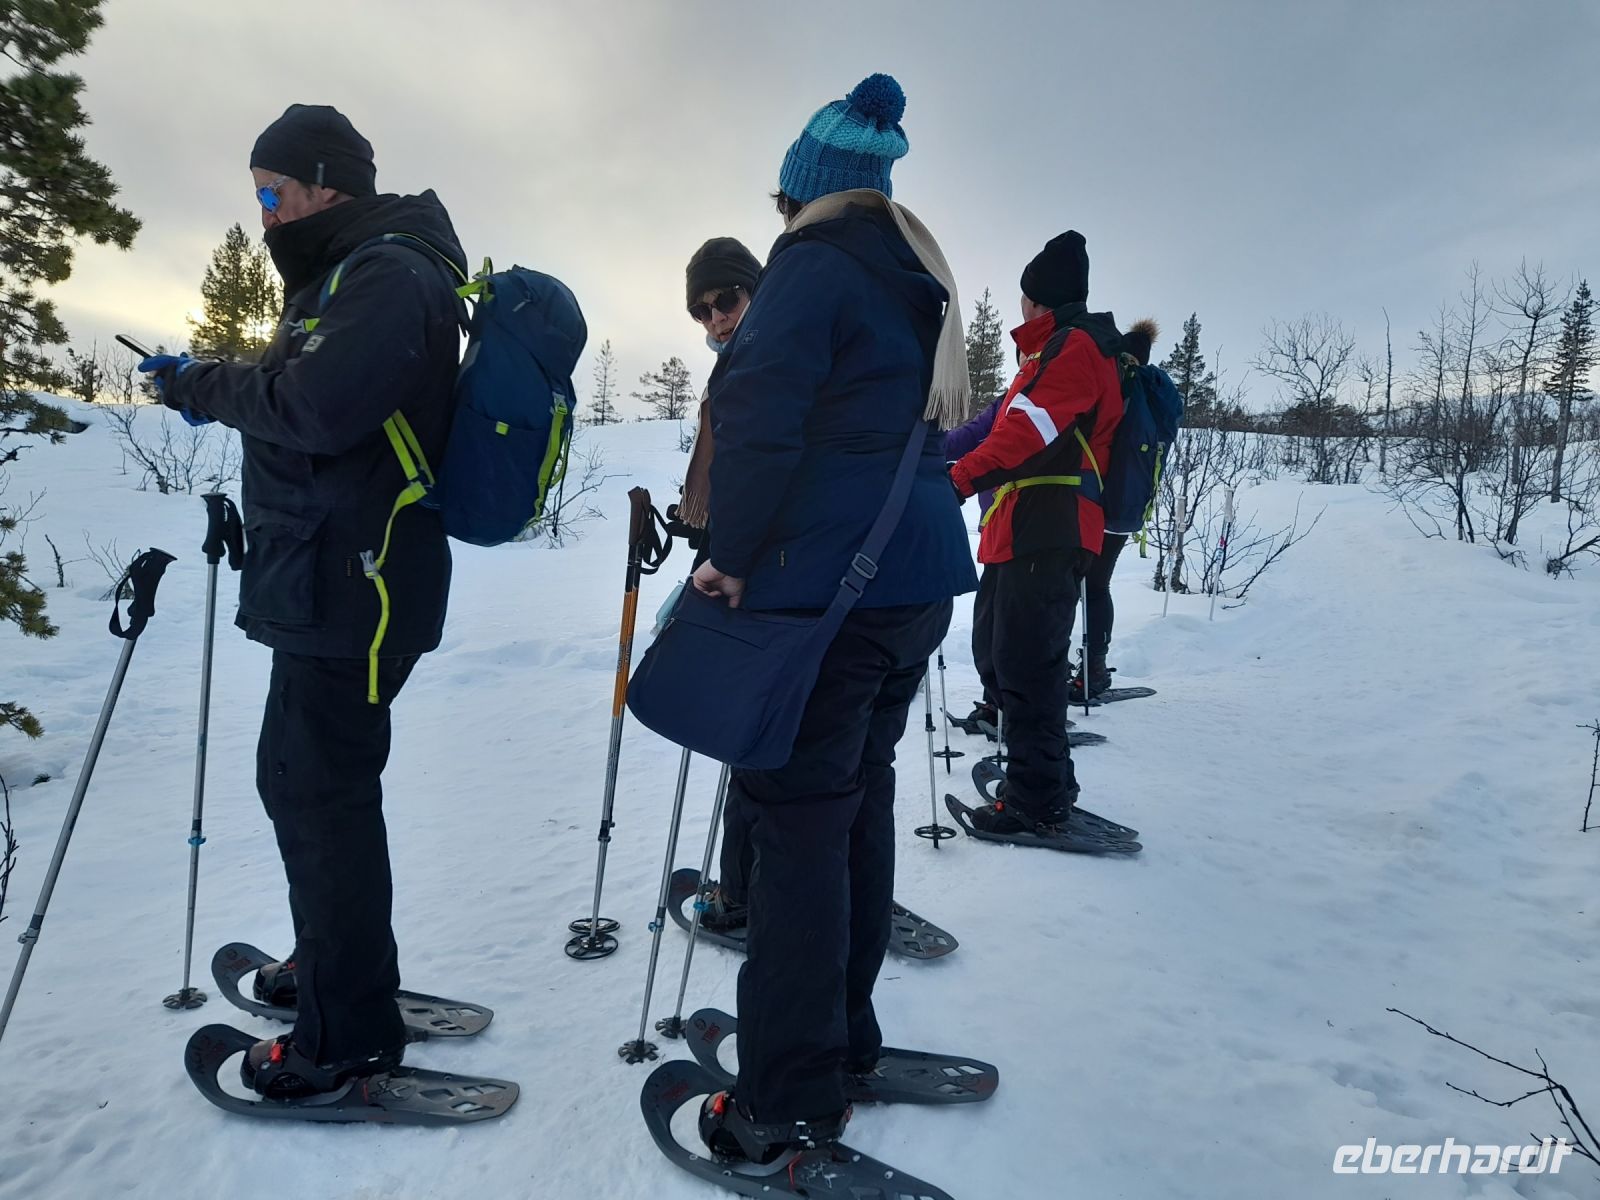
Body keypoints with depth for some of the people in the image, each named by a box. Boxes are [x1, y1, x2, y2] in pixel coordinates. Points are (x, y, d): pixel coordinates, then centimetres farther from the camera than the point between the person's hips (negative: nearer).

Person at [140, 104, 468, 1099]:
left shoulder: (392, 274, -14)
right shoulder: (349, 276, 20)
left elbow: (316, 408, -26)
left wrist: (206, 386, -11)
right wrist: (216, 386, 6)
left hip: (352, 593, -11)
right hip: (324, 583, 11)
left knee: (321, 792, -4)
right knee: (297, 777, 20)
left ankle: (352, 1035, 11)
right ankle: (328, 962, 39)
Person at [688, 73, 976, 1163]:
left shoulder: (815, 262, -7)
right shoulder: (922, 279, 20)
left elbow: (760, 416, -18)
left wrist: (732, 554, -11)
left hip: (826, 583, -9)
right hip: (922, 579, 9)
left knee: (798, 816, -4)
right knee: (862, 795, 17)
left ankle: (792, 1098, 6)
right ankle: (846, 1031, 31)